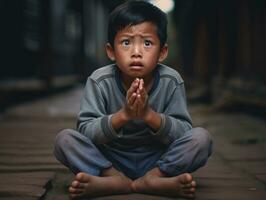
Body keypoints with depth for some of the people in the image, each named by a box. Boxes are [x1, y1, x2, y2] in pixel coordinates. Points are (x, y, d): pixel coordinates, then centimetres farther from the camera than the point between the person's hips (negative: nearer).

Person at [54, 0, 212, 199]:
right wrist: (122, 115, -36)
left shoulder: (171, 82, -13)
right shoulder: (100, 81, -14)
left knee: (201, 137, -23)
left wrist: (150, 115, -33)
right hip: (109, 161, 0)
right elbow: (85, 131, -19)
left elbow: (184, 133, -15)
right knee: (65, 139, -22)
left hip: (157, 160, 1)